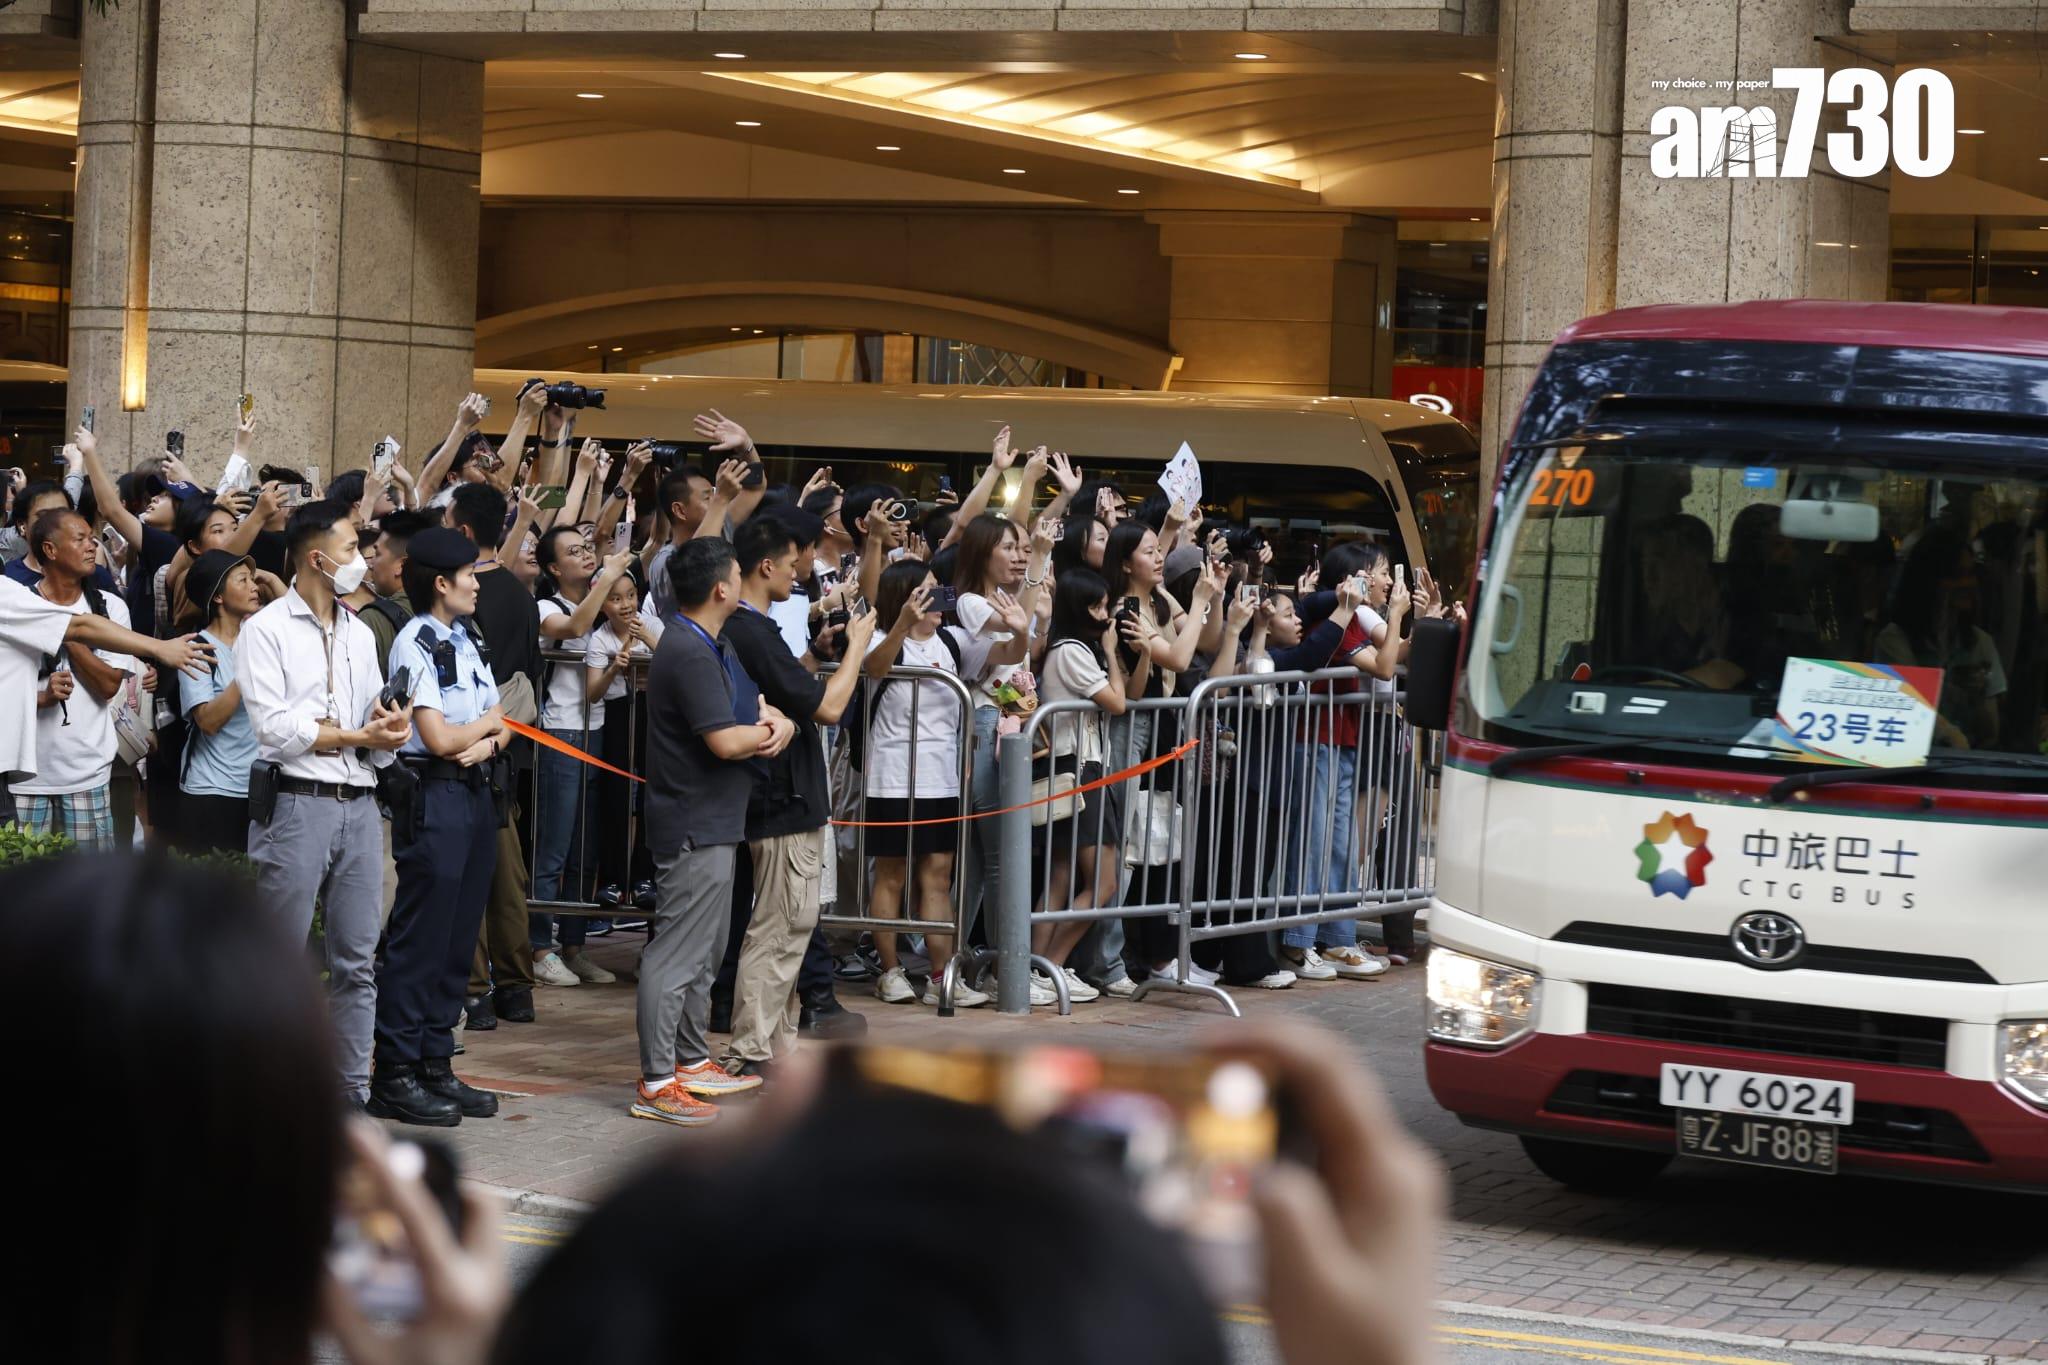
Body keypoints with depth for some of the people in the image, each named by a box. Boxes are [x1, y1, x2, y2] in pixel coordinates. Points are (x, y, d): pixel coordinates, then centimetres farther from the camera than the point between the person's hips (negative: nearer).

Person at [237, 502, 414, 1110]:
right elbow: (275, 727, -12)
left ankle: (353, 1091, 11)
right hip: (295, 803, -6)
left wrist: (388, 732, -9)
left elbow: (378, 727, 15)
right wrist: (358, 737, -7)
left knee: (358, 960, 6)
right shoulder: (266, 630, -2)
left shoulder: (360, 635, 18)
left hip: (358, 804, 6)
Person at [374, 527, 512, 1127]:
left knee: (459, 936, 11)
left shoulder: (467, 641, 16)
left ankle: (436, 1064, 17)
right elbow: (439, 737, -15)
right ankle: (396, 1075, -2)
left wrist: (486, 742, -9)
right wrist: (488, 723, 2)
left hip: (477, 792, 9)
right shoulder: (416, 644, -11)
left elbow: (501, 724, 14)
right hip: (434, 796, -9)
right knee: (420, 938, -6)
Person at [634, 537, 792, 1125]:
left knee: (705, 949, 19)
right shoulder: (692, 655, -20)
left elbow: (744, 701, 19)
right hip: (695, 826, -11)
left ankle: (691, 1061, 29)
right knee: (678, 954, -9)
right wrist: (768, 732, -4)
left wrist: (776, 720, -4)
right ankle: (656, 1084, -8)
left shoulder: (707, 648, 14)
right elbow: (724, 741, -24)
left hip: (709, 821, 11)